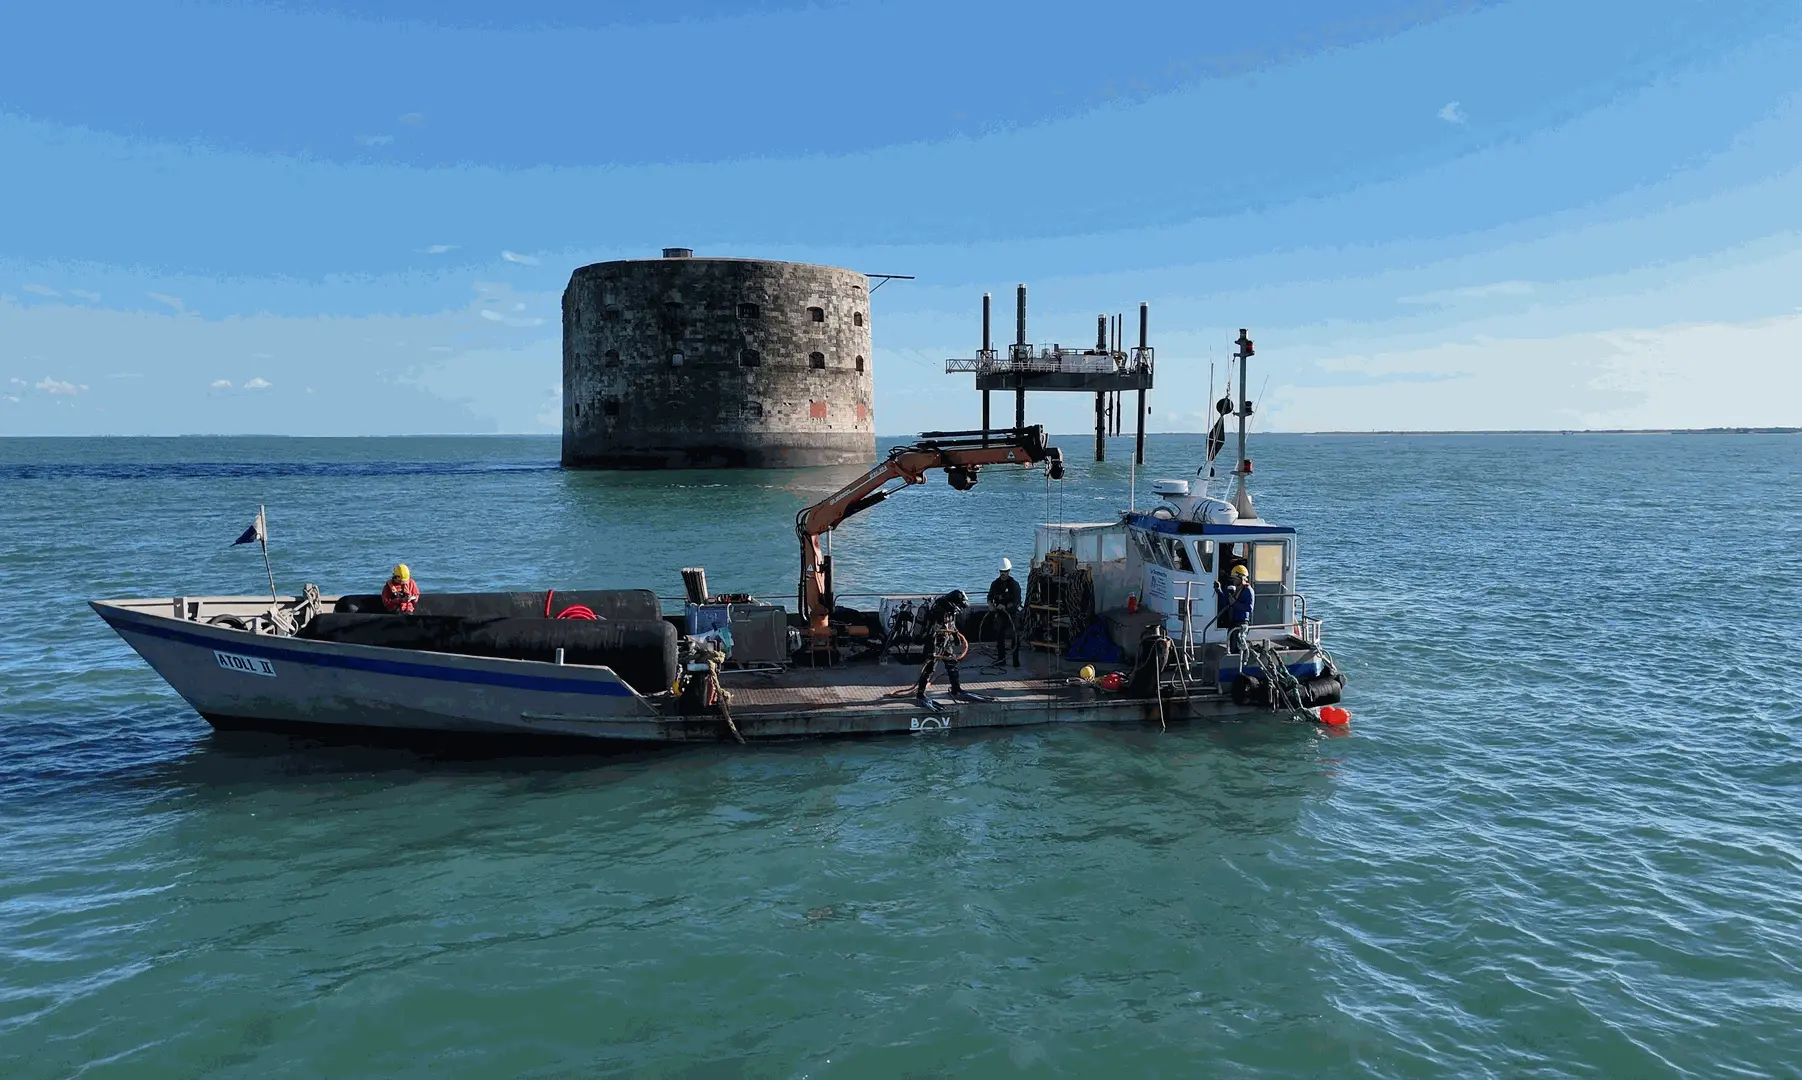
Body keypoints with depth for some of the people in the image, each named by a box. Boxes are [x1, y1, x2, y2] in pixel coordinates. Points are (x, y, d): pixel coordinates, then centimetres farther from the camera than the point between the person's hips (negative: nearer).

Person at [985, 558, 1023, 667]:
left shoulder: (1014, 584, -10)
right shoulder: (995, 583, 3)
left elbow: (1016, 601, -16)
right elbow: (990, 596, 9)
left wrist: (1006, 606, -29)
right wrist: (990, 604, -13)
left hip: (1012, 613, -4)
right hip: (1000, 613, 4)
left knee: (1015, 636, -6)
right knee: (999, 635, 6)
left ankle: (1016, 660, -1)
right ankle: (1001, 657, 16)